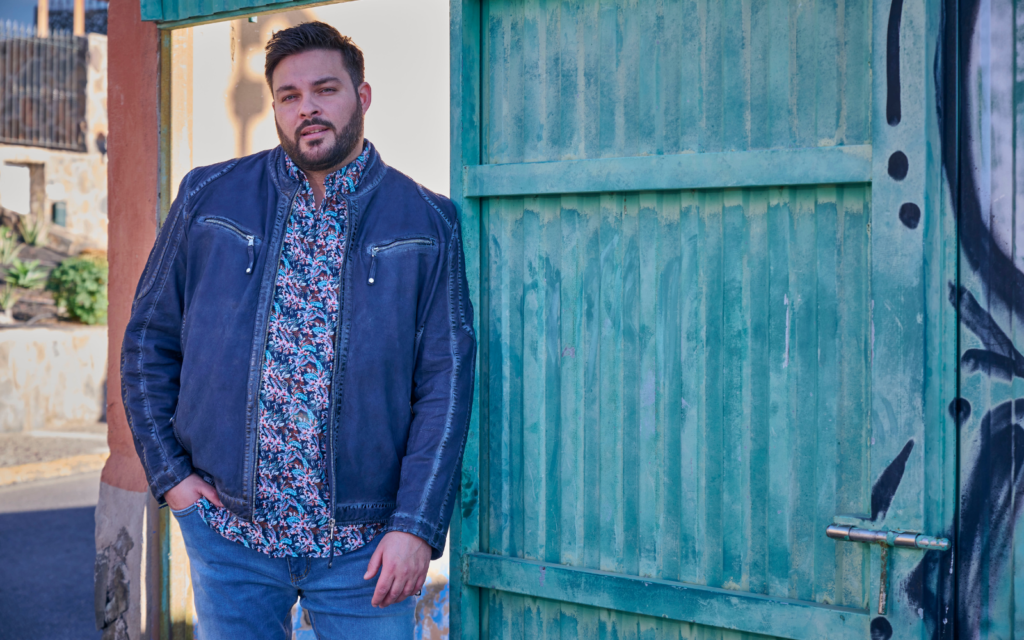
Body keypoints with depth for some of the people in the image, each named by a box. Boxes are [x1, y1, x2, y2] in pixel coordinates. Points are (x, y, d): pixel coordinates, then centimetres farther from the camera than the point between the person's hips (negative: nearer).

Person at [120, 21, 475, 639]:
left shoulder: (425, 224, 0)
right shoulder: (210, 199, 3)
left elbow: (446, 382, -4)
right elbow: (150, 339, 10)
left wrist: (417, 524, -11)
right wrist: (169, 471, 2)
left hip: (365, 544, -1)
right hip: (228, 530, 1)